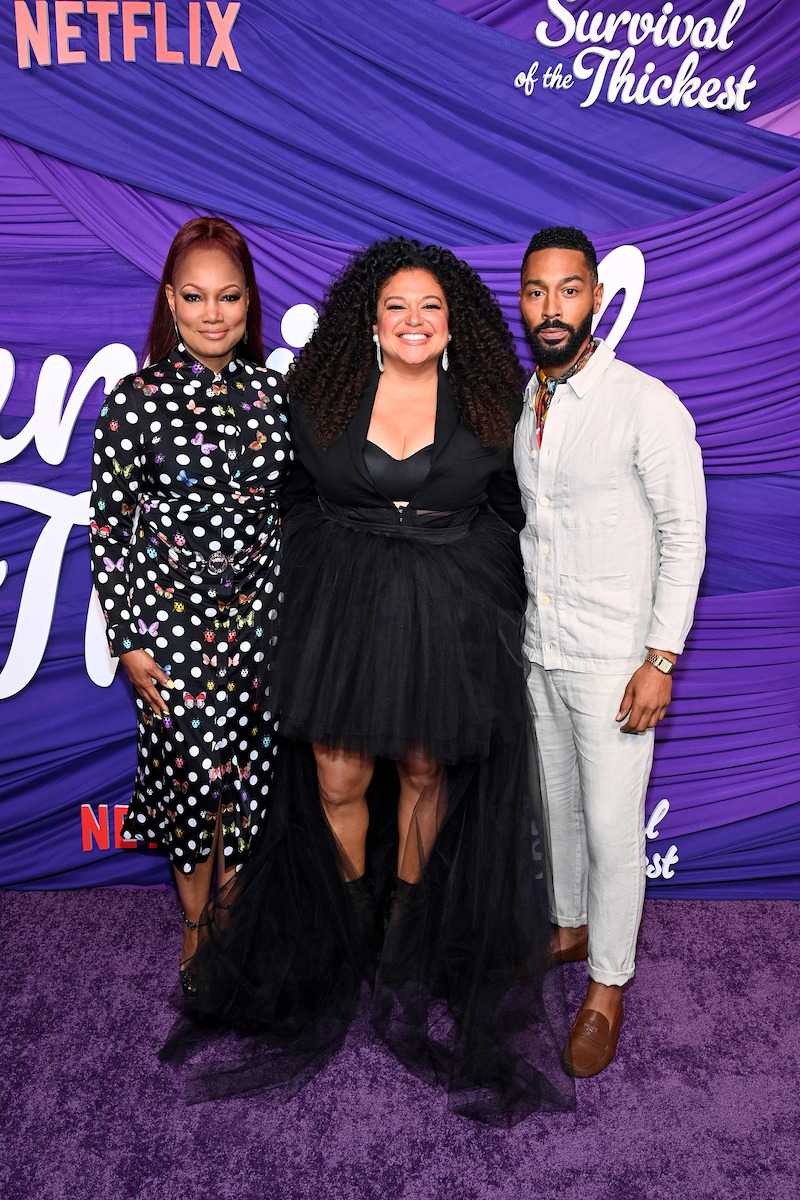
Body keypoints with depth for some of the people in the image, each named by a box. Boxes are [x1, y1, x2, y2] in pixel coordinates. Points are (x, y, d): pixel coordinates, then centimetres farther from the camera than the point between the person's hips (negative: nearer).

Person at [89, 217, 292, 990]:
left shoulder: (272, 390, 2)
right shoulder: (137, 398, -10)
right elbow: (107, 527, -7)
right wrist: (128, 642, -8)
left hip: (260, 608, 4)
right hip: (173, 613, -3)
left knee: (248, 768, 12)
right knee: (197, 765, 4)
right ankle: (195, 924, 31)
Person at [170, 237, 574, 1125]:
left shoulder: (488, 404, 0)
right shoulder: (323, 396, 1)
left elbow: (510, 510, 8)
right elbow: (302, 501, 10)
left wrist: (492, 608, 2)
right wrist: (314, 595, 8)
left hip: (450, 612, 0)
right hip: (344, 606, 1)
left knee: (426, 769, 12)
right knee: (338, 777, 4)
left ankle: (409, 923, 35)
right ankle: (349, 923, 31)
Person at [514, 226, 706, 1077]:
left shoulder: (646, 405, -14)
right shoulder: (524, 406, 6)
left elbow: (685, 536, -13)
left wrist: (660, 661, -17)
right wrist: (523, 620, 16)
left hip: (613, 659, -6)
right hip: (541, 652, 7)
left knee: (614, 830, 2)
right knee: (558, 805, 20)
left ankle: (606, 990, 21)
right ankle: (570, 928, 42)